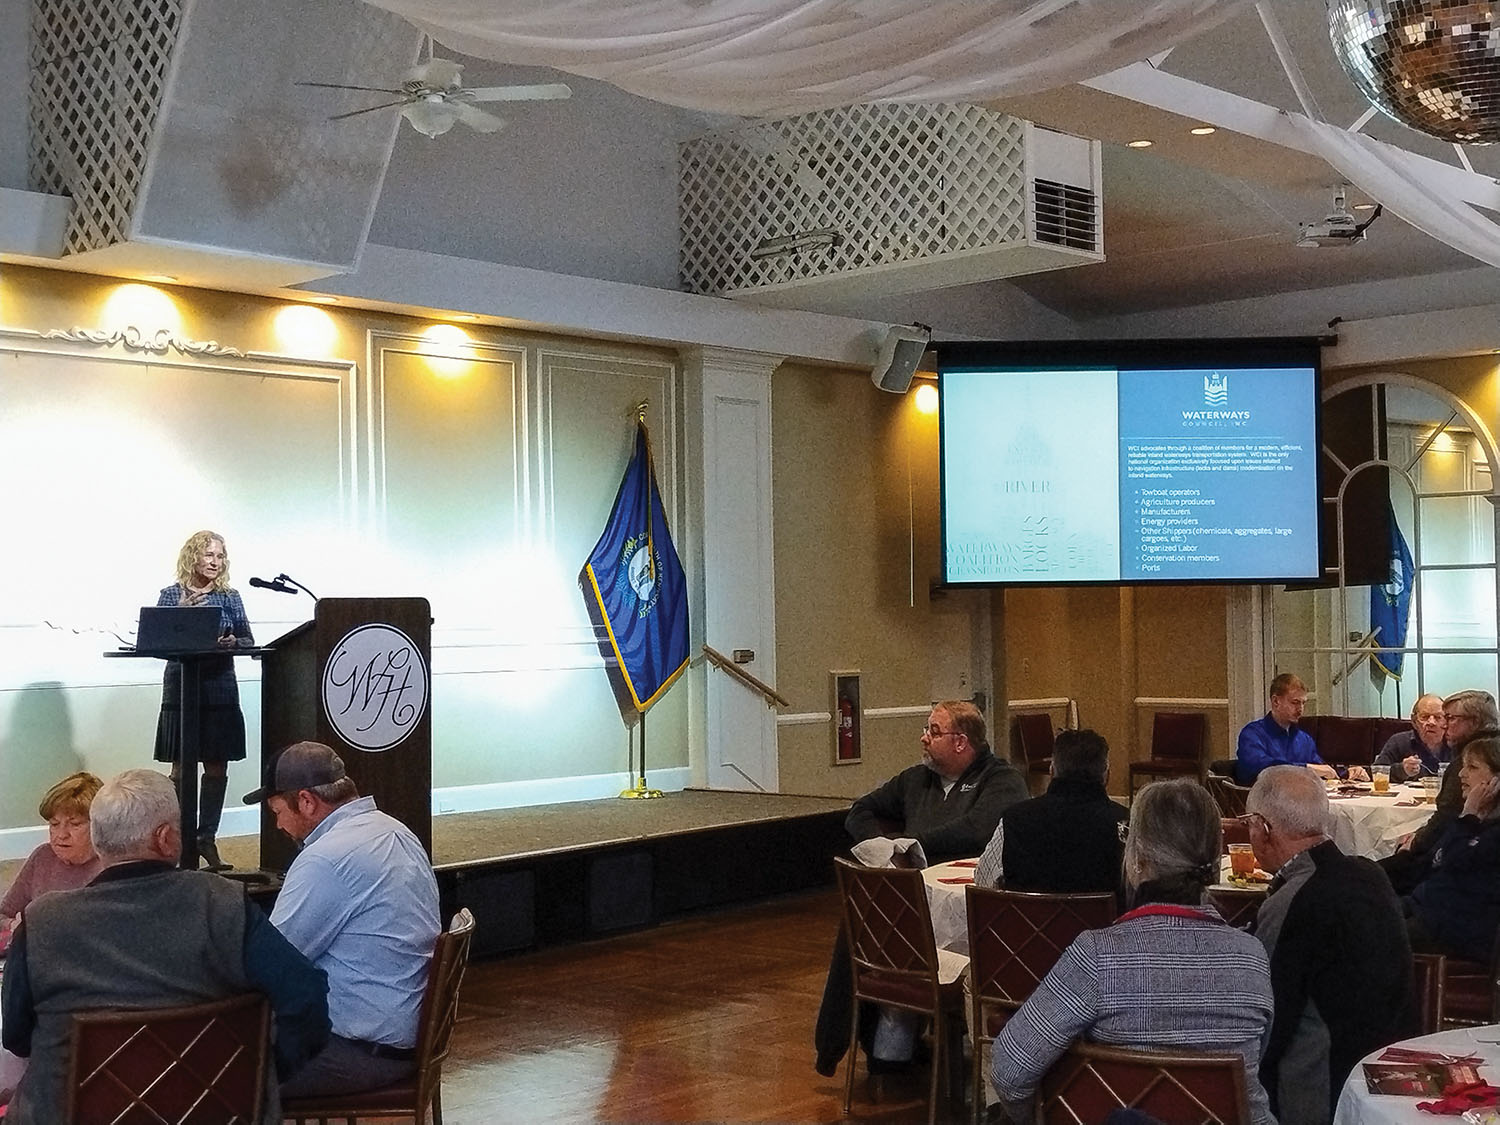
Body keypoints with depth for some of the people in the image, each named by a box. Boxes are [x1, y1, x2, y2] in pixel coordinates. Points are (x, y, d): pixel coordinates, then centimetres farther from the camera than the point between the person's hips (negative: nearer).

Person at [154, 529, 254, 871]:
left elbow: (248, 641, 6)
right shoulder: (171, 595, 2)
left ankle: (207, 838, 12)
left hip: (220, 691, 2)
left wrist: (233, 642, -16)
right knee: (182, 769, 0)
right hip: (181, 689, -2)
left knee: (217, 767, 3)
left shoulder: (230, 597, 8)